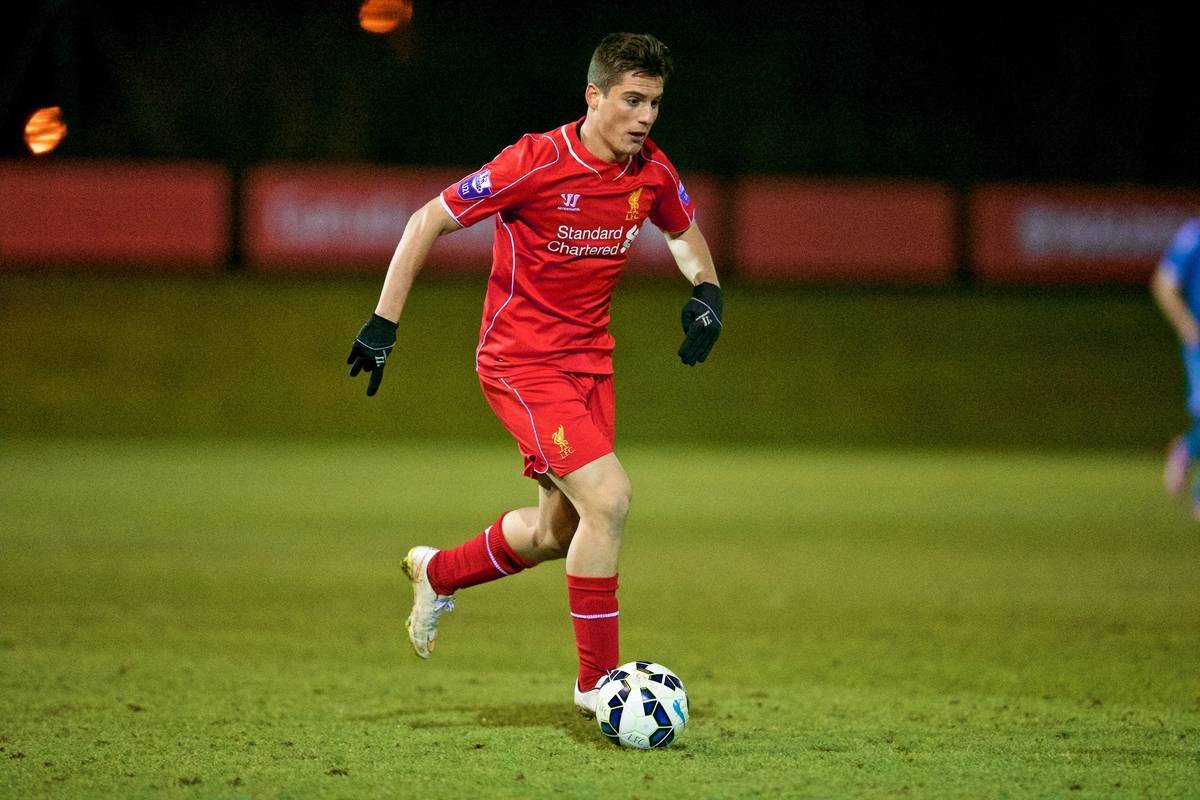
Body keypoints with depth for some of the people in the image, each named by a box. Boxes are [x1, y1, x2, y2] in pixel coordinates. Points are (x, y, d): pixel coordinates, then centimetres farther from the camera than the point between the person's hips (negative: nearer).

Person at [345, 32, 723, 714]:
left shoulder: (653, 172, -3)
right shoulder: (537, 162, -20)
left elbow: (685, 230, 21)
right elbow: (428, 222, -12)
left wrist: (707, 290, 1)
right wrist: (383, 324, -14)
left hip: (589, 361, 7)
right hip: (521, 362, -7)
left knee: (559, 533, 13)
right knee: (609, 497, -21)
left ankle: (437, 574, 42)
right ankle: (596, 678, -9)